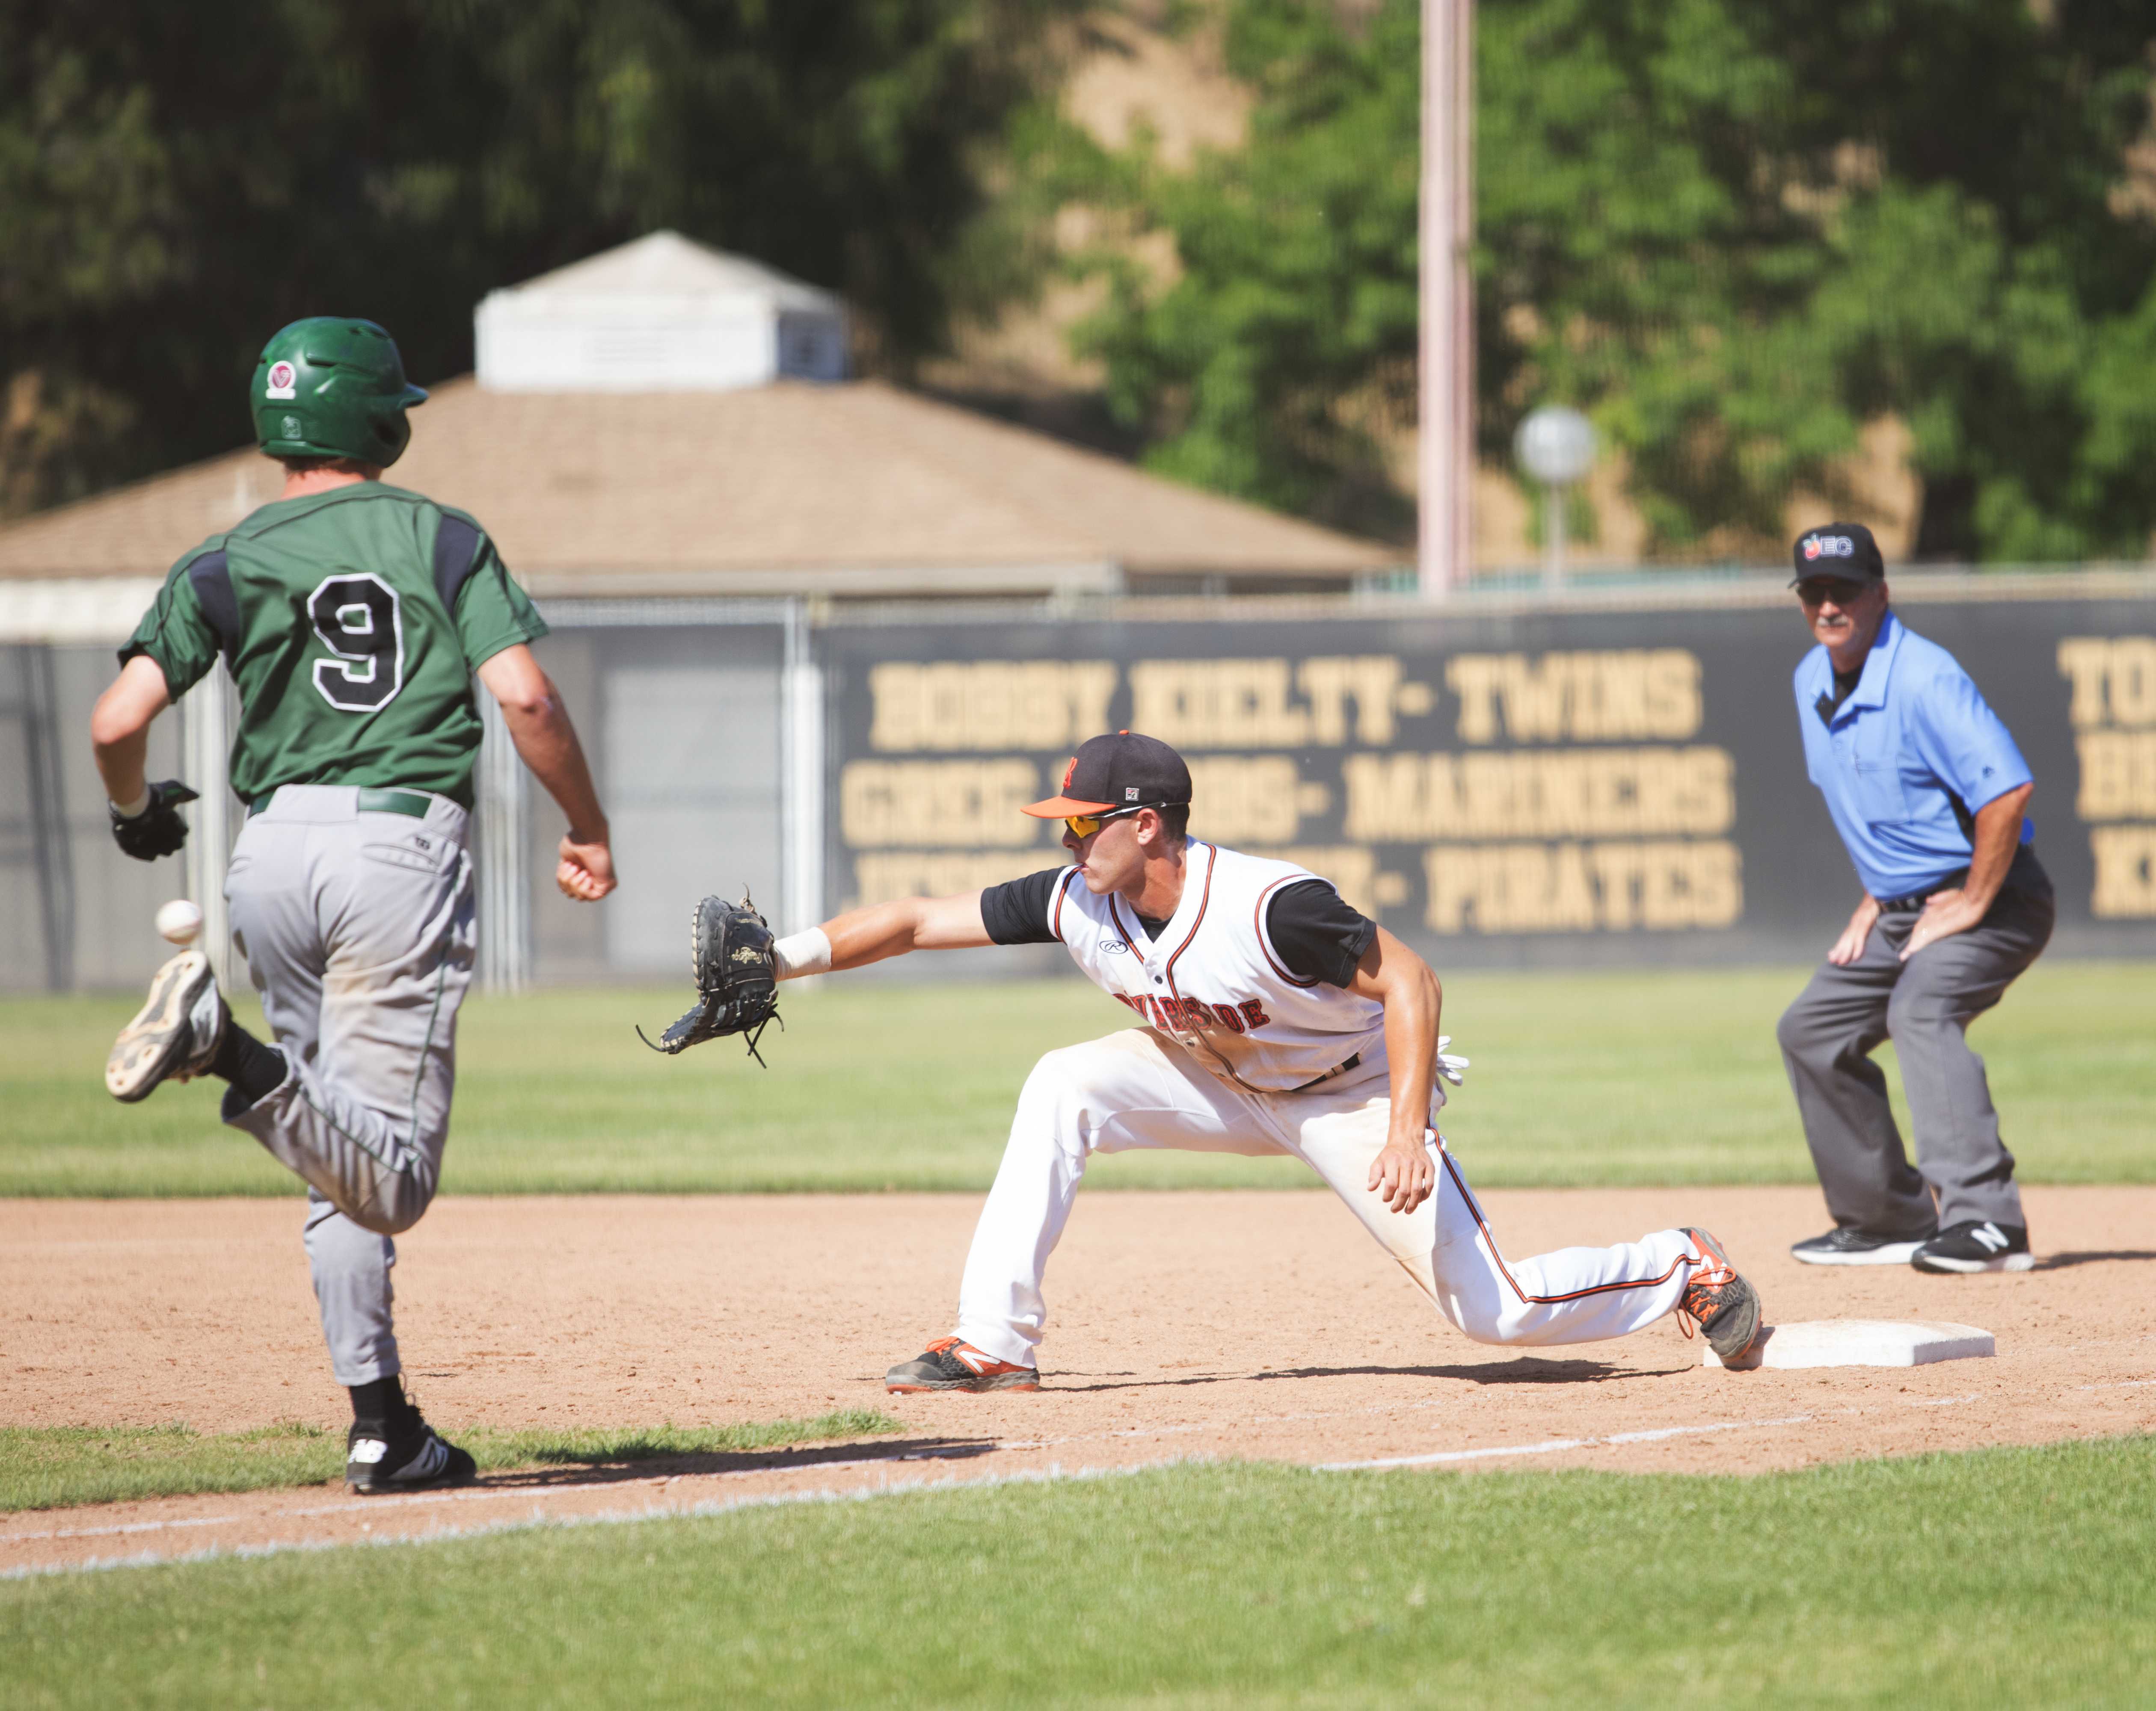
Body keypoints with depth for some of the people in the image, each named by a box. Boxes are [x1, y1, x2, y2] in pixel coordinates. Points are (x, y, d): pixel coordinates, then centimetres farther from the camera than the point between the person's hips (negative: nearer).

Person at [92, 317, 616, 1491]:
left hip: (273, 852, 4)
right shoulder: (443, 540, 6)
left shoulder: (227, 564, 9)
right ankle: (239, 1063, -37)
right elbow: (523, 698, -6)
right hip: (401, 844, -4)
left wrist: (135, 812, 20)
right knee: (392, 1178, -11)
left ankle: (382, 1425, 10)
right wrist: (589, 831, 7)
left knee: (349, 1164, 15)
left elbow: (119, 720, -2)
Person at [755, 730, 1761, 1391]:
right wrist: (786, 959, -24)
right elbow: (921, 922, -13)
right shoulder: (1075, 902, -16)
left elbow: (1409, 983, -29)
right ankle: (995, 1345, -16)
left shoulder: (1270, 907, -35)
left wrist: (1405, 1133, -37)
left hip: (1354, 1095, -6)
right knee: (1063, 1091, -18)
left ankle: (1682, 1267, 16)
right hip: (1223, 1086, 6)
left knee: (1495, 1311, -11)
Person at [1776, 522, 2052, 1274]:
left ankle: (1987, 1223, -43)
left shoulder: (1923, 679, -22)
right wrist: (1876, 899, 14)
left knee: (1920, 1010, -33)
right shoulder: (1813, 683, 7)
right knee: (1813, 1031, 12)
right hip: (1902, 907, 10)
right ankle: (1890, 1221, 24)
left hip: (1992, 900, -10)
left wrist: (1972, 905, -25)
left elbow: (2008, 788, -31)